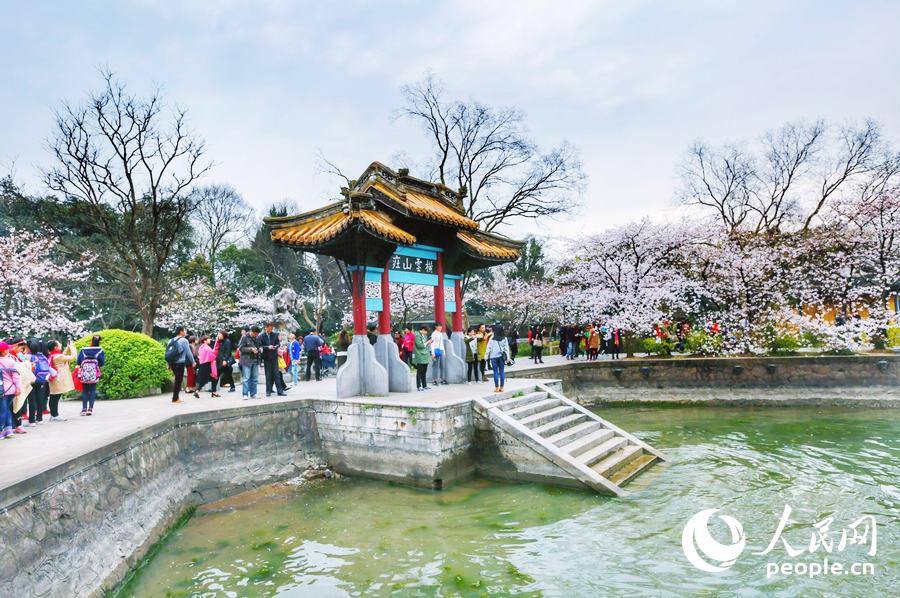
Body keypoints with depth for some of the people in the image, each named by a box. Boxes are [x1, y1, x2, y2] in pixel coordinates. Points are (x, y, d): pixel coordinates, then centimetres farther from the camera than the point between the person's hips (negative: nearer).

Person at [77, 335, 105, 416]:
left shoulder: (83, 350, 1)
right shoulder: (100, 351, -3)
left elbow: (78, 361, -1)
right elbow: (102, 363, -5)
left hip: (84, 374, 1)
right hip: (94, 374, -1)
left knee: (84, 391, 10)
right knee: (92, 390, 7)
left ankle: (84, 409, 4)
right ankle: (90, 409, 0)